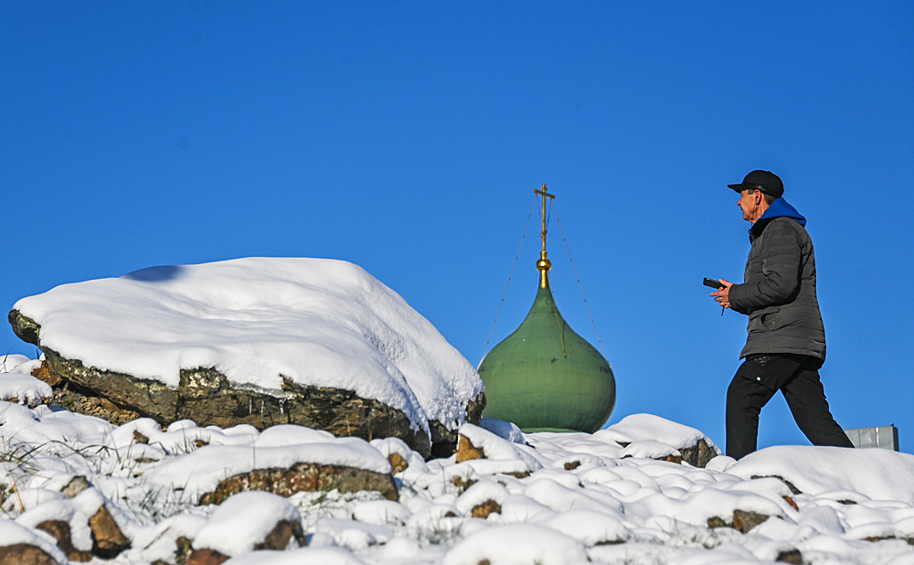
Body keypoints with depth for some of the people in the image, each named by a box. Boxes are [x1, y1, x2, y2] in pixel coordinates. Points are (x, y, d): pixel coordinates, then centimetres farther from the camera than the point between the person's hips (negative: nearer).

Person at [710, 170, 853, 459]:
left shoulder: (781, 230, -3)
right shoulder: (769, 233, 30)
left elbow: (780, 285, -17)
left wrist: (736, 295, -5)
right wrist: (737, 298, 16)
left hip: (784, 337, -10)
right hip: (799, 344, 10)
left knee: (741, 396, -13)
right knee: (813, 416, 2)